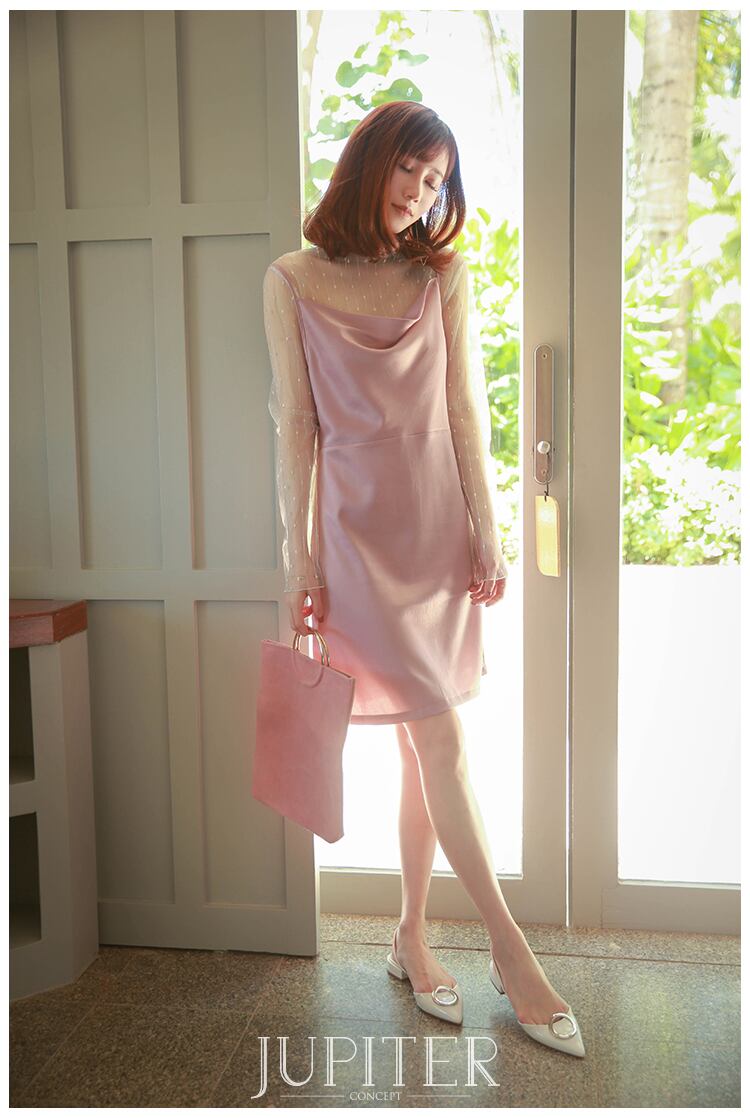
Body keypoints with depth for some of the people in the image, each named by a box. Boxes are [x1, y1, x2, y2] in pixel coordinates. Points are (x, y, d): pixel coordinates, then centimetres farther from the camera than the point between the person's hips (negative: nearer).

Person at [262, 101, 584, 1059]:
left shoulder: (442, 276, 9)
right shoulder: (295, 280, 1)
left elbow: (463, 412, 7)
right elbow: (295, 425, -2)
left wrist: (485, 534, 3)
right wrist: (299, 556, -5)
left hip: (440, 522, 4)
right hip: (360, 523, -3)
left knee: (423, 746, 7)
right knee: (438, 738, -6)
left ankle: (412, 936, 22)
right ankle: (511, 951, 7)